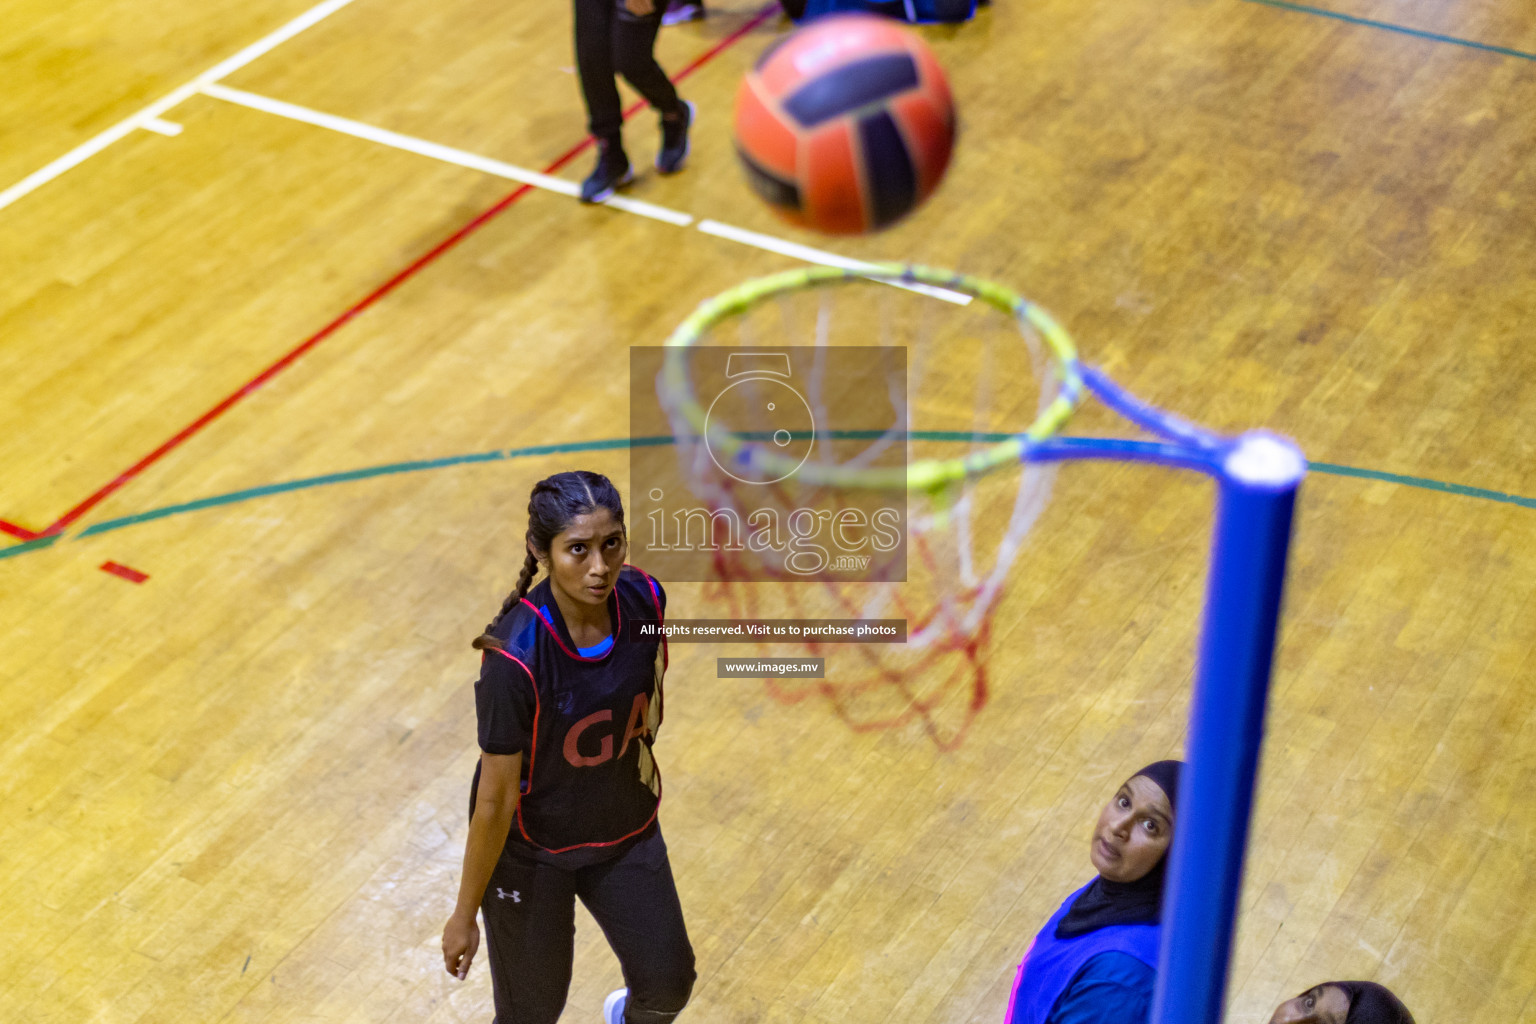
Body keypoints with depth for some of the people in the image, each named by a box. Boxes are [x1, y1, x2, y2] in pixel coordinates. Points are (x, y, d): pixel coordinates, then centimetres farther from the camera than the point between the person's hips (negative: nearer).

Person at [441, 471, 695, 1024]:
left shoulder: (644, 599, -16)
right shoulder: (514, 658, -33)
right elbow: (496, 800, -24)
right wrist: (465, 915, -15)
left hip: (627, 828, 5)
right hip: (530, 848, -5)